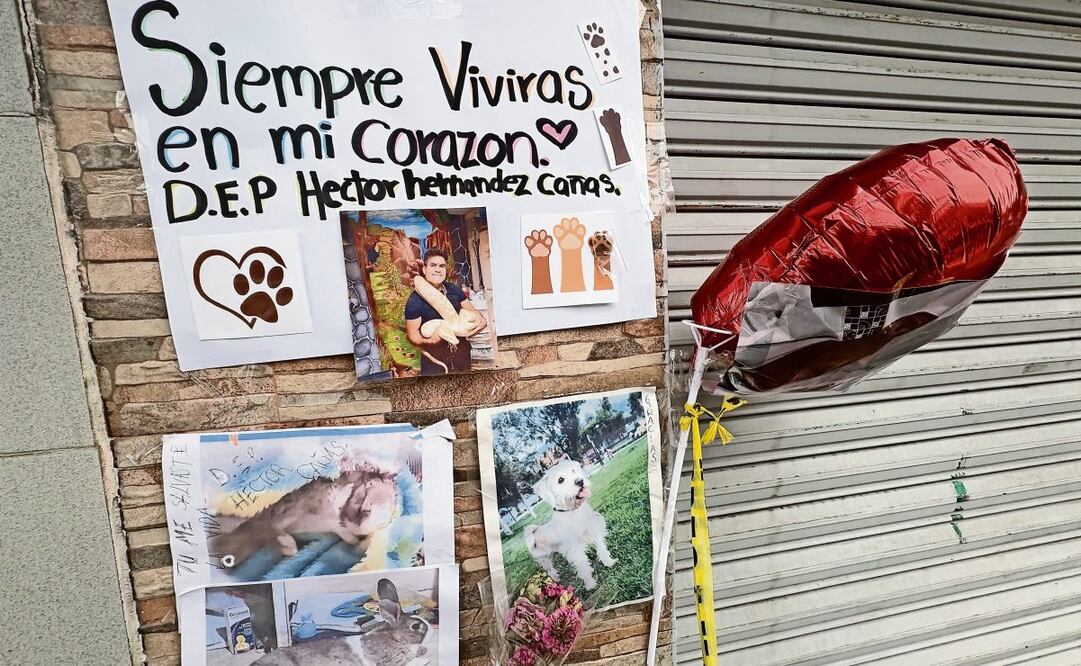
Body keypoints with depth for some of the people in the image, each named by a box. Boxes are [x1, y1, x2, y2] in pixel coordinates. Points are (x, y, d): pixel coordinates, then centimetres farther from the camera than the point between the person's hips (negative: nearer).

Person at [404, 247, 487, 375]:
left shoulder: (454, 290, -1)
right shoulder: (415, 300, -14)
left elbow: (472, 311, 12)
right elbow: (412, 335, -11)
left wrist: (482, 320, -10)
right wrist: (429, 341, -31)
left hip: (462, 354, 5)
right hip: (434, 360, -5)